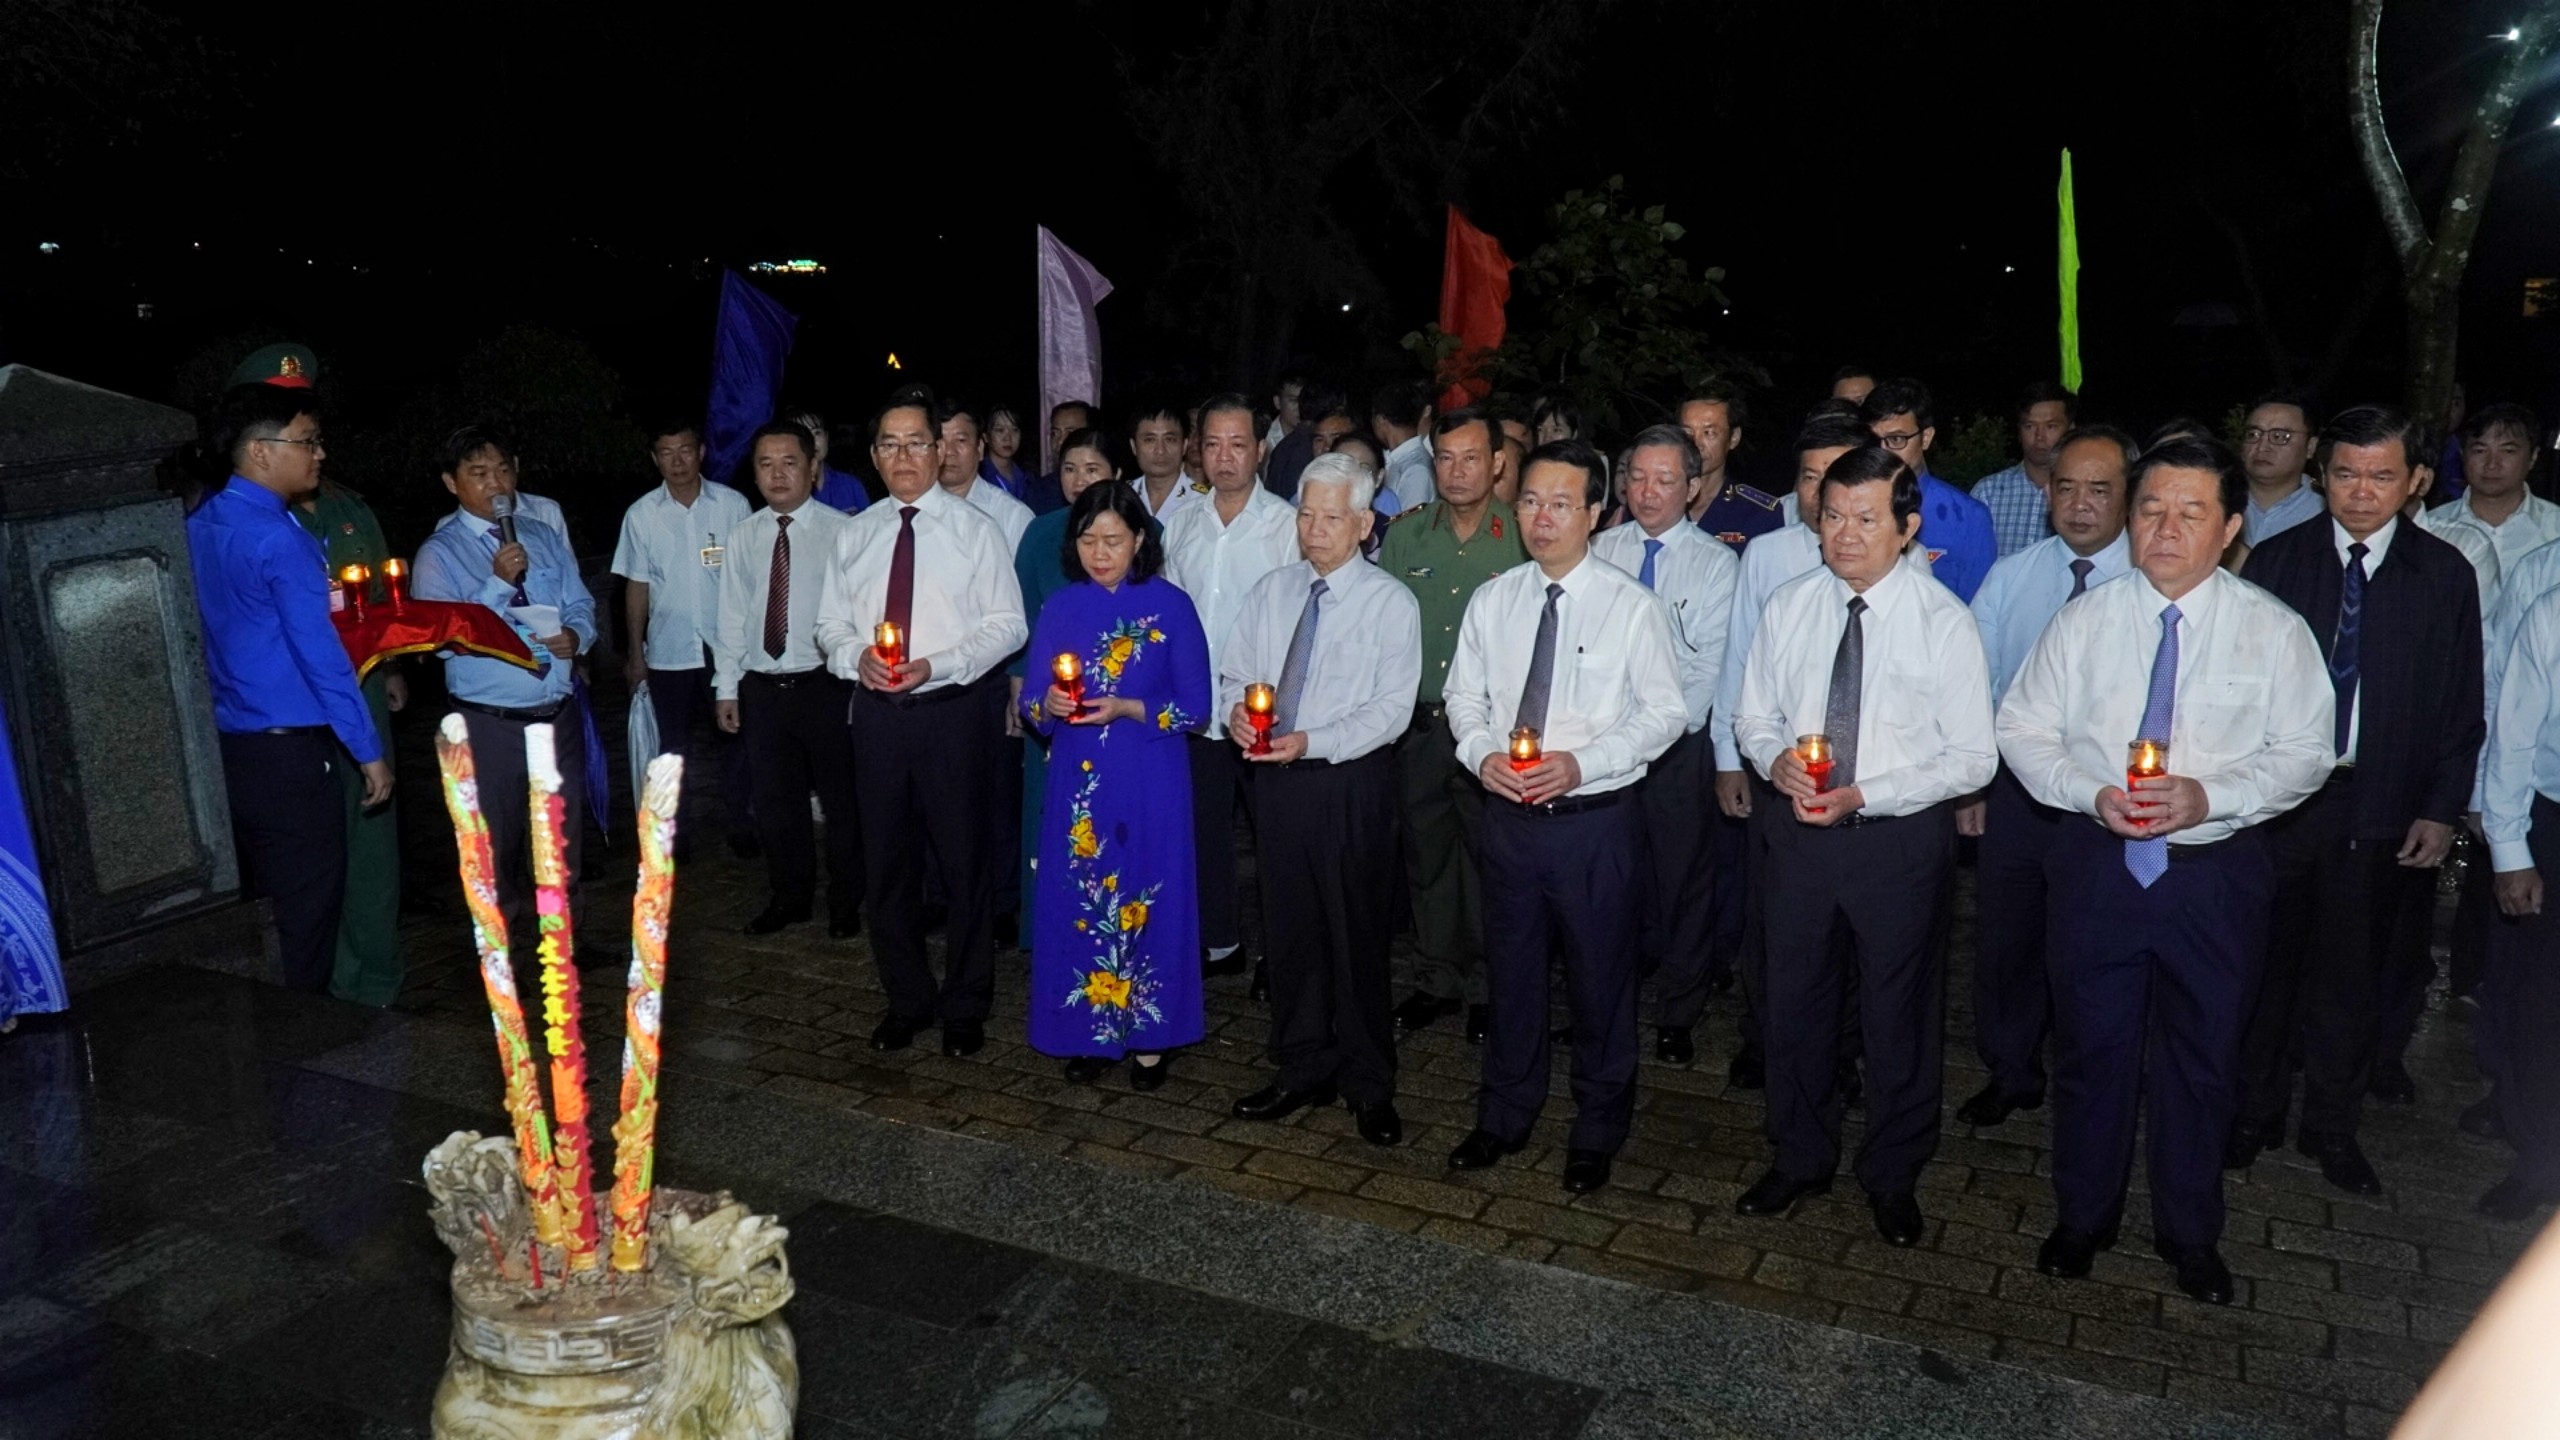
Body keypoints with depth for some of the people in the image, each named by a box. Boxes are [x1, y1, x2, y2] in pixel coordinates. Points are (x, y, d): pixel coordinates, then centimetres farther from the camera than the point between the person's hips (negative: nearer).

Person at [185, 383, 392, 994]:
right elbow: (320, 656, -17)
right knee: (307, 921, 1)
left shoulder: (200, 527, 9)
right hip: (289, 757, -9)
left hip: (226, 752, 9)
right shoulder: (280, 540, -16)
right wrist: (369, 752, -11)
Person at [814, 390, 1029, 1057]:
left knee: (964, 859, 4)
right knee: (886, 863, 12)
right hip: (877, 711, 4)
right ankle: (906, 999, 29)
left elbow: (1008, 624, -6)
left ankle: (965, 1006, 21)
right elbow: (831, 623, 13)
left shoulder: (974, 528, -2)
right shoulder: (855, 534, 9)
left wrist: (936, 665, -18)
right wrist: (856, 653, -10)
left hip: (952, 709, -4)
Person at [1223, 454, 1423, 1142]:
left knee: (1358, 935, 4)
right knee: (1288, 928, 13)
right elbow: (1235, 673, 11)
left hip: (1352, 782, -5)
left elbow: (1391, 709, -13)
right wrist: (1237, 710, -12)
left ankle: (1369, 1085, 19)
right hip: (1276, 777, 5)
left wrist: (1312, 742, -24)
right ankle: (1303, 1071, 28)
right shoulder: (1270, 591, 8)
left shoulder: (1391, 603, -7)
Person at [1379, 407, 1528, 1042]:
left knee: (1490, 862, 8)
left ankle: (1487, 989, 24)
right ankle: (1436, 980, 30)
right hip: (1419, 723, 3)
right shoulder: (1404, 536, 4)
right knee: (1426, 856, 14)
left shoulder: (1523, 538, -6)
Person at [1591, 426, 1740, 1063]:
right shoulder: (1601, 550, 5)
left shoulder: (1717, 563, -2)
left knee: (1682, 879, 7)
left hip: (1681, 742, -2)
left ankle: (1677, 1015, 21)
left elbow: (1710, 666, -8)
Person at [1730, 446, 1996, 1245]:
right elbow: (1753, 717, 8)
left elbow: (1973, 758, -11)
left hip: (1900, 833, -3)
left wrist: (1864, 795, -21)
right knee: (1793, 1001, 15)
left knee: (1899, 1012, 13)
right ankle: (1800, 1158, 37)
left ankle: (1893, 1176, 34)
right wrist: (1775, 758, -14)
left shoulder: (1944, 622, -12)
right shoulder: (1790, 607, -1)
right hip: (1800, 829, 3)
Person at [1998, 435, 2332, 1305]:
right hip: (2099, 864, 1)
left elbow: (2305, 753, -4)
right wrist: (2090, 792, -16)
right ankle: (2083, 1218, 32)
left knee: (2203, 1060, 13)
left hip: (2217, 872, -1)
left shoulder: (2274, 631, -4)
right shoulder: (2084, 621, -1)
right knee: (2091, 1048, 13)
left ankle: (2190, 1235, 33)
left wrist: (2210, 796, -20)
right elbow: (2022, 729, 1)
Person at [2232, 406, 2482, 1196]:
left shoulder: (2445, 574, 0)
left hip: (2382, 812, 0)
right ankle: (2255, 1112, 28)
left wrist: (2442, 808, -2)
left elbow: (2463, 705, 2)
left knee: (2352, 975, 11)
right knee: (2265, 963, 10)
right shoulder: (2275, 560, -2)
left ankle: (2332, 1126, 29)